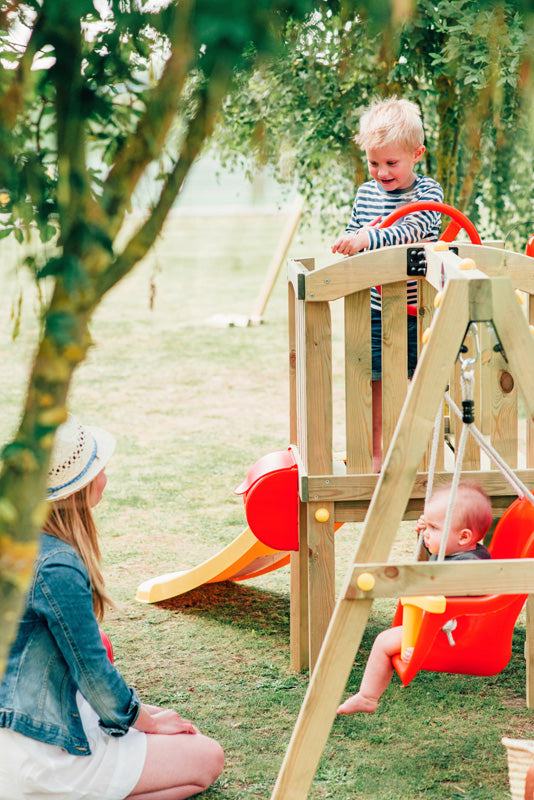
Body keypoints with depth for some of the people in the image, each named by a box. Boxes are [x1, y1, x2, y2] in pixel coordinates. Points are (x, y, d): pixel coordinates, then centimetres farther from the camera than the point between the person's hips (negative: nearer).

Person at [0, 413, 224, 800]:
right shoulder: (58, 568, -25)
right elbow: (94, 673, -16)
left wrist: (139, 710, 17)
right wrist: (145, 719, 3)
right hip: (40, 756, -9)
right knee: (207, 758, 0)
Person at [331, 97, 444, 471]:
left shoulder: (428, 192, -7)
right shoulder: (366, 193, 7)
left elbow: (410, 232, -24)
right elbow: (350, 238, 12)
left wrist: (368, 239, -38)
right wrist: (356, 237, -12)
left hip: (419, 309, -3)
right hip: (375, 310, 3)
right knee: (374, 381, 6)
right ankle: (374, 453, 19)